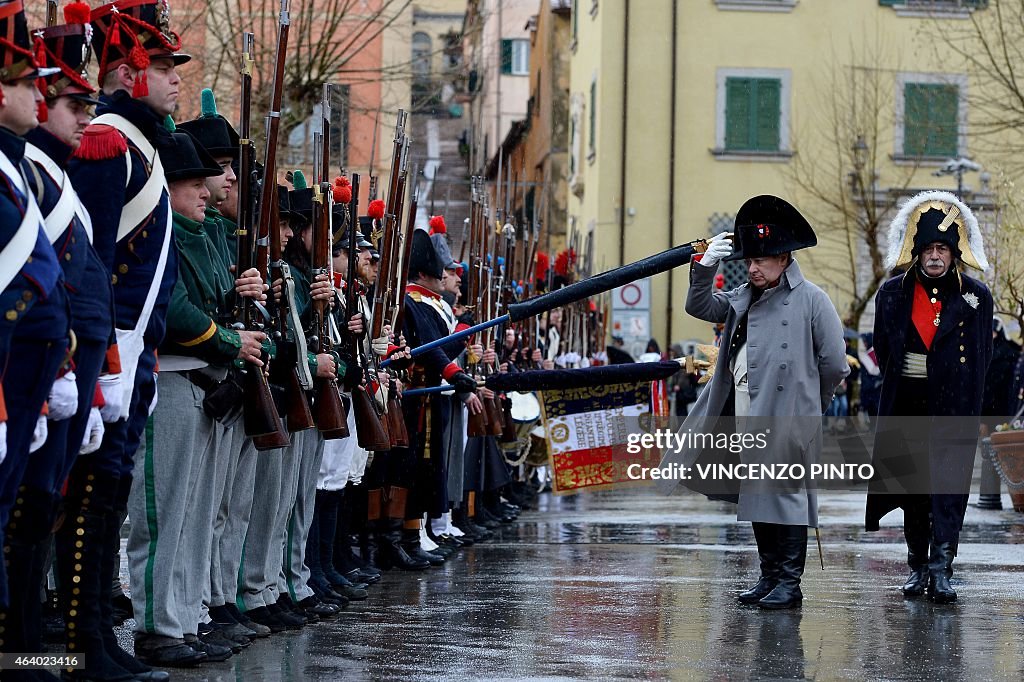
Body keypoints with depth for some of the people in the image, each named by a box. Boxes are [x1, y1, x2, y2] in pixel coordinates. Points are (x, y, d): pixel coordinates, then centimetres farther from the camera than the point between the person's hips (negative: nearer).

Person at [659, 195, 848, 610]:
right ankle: (769, 577, 20)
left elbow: (835, 364, -4)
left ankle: (789, 583, -1)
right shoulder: (743, 299, 16)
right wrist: (705, 267, -6)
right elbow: (700, 307, 9)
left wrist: (808, 403, 5)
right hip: (747, 420, 7)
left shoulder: (811, 300, -5)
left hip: (787, 422, -7)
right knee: (757, 499, 11)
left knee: (786, 495, -5)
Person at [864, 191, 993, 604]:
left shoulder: (976, 297, 0)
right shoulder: (893, 294, 5)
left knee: (949, 489, -9)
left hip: (954, 410, -2)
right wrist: (900, 384, 5)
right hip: (908, 410, 2)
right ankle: (918, 567, 19)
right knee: (914, 487, 9)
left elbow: (981, 361, 4)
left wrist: (963, 396, -1)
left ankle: (941, 571, -11)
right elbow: (883, 353, 12)